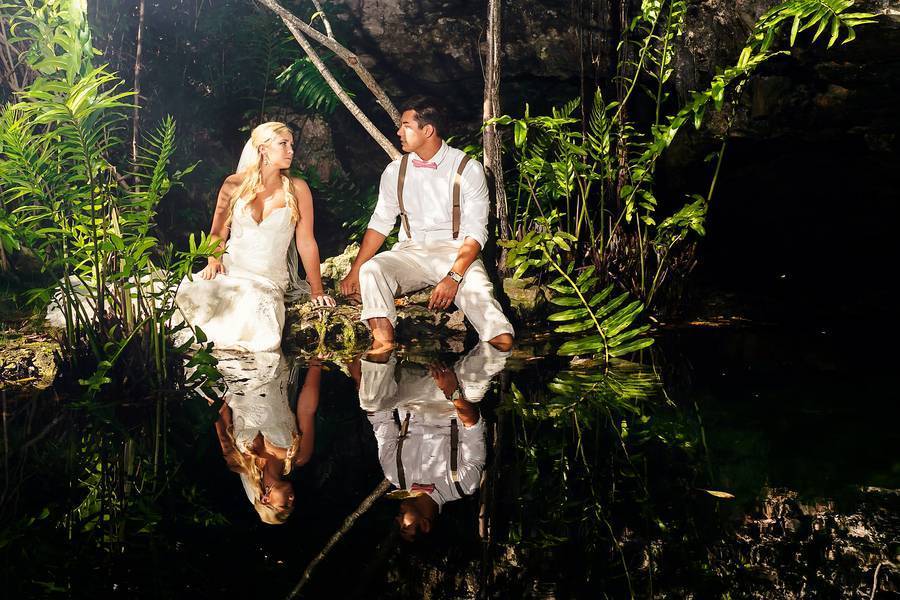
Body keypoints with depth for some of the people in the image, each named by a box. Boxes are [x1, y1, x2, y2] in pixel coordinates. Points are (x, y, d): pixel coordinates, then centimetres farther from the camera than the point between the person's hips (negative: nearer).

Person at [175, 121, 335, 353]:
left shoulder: (296, 189, 0)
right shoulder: (234, 185, 4)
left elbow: (306, 242, 2)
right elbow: (218, 233, 12)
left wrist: (317, 291, 1)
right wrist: (214, 261, -8)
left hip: (270, 278, -1)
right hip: (230, 270, 1)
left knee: (254, 306, -33)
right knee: (194, 292, -29)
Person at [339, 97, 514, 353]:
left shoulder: (468, 169, -4)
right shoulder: (395, 171, 9)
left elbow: (475, 232, -9)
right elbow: (380, 224, 13)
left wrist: (453, 278, -23)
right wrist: (354, 272, 4)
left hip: (455, 252, -3)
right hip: (410, 253, 3)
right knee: (370, 270, -31)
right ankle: (384, 345, -36)